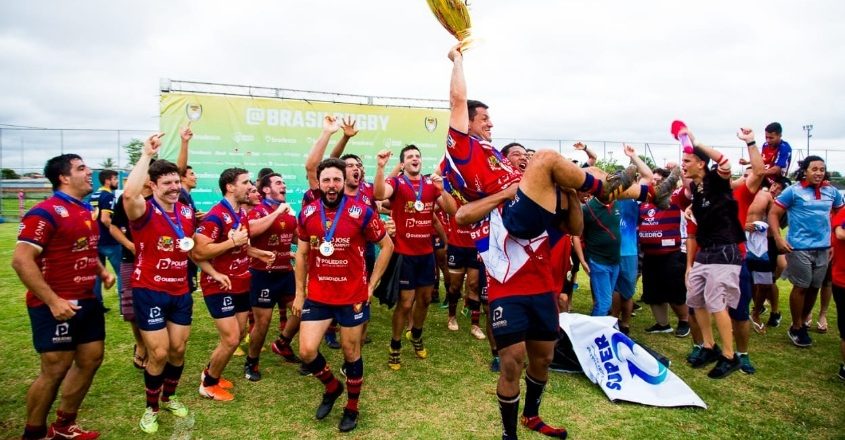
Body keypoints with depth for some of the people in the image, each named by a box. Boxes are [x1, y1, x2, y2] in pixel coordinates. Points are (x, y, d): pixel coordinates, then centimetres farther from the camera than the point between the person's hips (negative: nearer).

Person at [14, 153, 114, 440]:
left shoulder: (86, 210, 11)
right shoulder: (45, 212, -16)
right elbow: (21, 260, -22)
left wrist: (102, 272, 8)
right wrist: (52, 301, -24)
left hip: (88, 301, 9)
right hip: (57, 306, -9)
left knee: (91, 359, 13)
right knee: (55, 370, -1)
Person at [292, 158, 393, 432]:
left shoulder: (361, 212, -13)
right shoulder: (307, 213, -1)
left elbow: (387, 246, -3)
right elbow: (301, 253, 10)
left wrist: (371, 284, -4)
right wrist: (299, 292, 8)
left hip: (352, 296, -3)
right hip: (317, 296, 3)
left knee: (351, 354, 11)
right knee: (307, 351, -1)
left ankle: (352, 409, 33)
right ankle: (332, 387, 30)